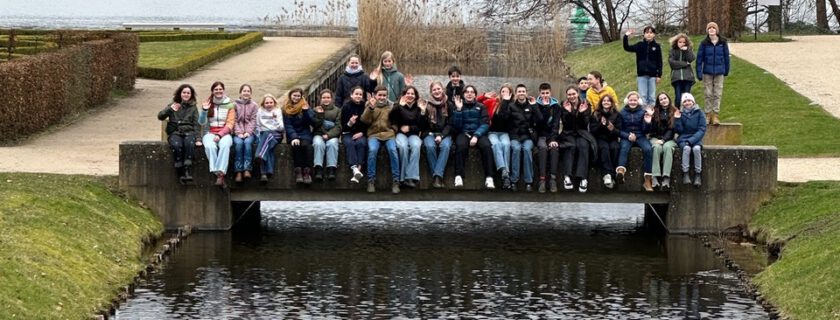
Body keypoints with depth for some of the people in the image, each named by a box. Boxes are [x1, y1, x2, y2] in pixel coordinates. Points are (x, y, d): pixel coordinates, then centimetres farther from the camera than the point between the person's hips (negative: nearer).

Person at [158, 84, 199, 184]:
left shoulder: (193, 108, 18)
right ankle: (180, 173, -32)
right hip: (175, 132, 0)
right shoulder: (172, 105, 17)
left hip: (188, 132, 0)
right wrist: (170, 109, -12)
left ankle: (187, 171, -41)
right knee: (176, 145, -35)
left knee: (189, 143, -37)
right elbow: (160, 116, 6)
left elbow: (196, 124, 10)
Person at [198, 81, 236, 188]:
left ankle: (220, 173, -44)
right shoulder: (208, 104, 12)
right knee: (210, 146, -34)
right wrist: (204, 110, -12)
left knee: (225, 145, -36)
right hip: (210, 133, 1)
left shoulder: (230, 105, 8)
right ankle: (218, 174, -38)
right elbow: (202, 122, 6)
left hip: (224, 133, -1)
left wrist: (220, 135, -13)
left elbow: (230, 124, 2)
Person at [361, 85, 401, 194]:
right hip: (374, 134, -1)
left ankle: (395, 181, -23)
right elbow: (365, 120, -2)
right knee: (372, 150, -31)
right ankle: (371, 180, -22)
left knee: (393, 150, -28)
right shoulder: (369, 105, 12)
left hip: (388, 134, 1)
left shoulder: (391, 106, 15)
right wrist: (370, 108, -16)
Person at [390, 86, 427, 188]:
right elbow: (391, 118, -14)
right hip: (400, 134, -1)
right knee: (403, 146, -36)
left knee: (416, 146, -35)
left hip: (414, 134, 1)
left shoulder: (418, 108, 11)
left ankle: (411, 176, -39)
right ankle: (403, 177, -32)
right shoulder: (399, 107, 7)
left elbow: (422, 127, 6)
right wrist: (400, 106, -21)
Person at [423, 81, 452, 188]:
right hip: (430, 133, 0)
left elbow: (450, 124, 2)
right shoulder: (427, 105, 7)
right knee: (430, 146, -33)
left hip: (444, 134, 0)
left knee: (445, 146, -34)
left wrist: (441, 136, -13)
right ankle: (435, 175, -29)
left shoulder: (448, 105, 7)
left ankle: (438, 175, -40)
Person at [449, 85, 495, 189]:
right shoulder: (458, 106, 11)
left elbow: (485, 124, -2)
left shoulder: (481, 107, 11)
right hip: (463, 133, 0)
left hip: (479, 133, 0)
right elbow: (456, 126, -1)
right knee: (461, 145, -36)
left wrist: (476, 136, -18)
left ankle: (489, 178, -37)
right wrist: (458, 109, -11)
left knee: (486, 146, -33)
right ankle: (458, 176, -43)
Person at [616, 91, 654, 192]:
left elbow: (646, 131, 4)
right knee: (624, 148, -35)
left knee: (648, 149, -31)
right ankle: (620, 171, -64)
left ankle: (648, 180, -31)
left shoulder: (643, 111, 6)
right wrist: (628, 135, -14)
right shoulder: (622, 112, 6)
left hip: (640, 136, 1)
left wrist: (648, 122, -17)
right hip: (626, 137, -1)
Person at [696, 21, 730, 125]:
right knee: (708, 94, 4)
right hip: (707, 72, 0)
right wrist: (699, 73, -5)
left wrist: (726, 71, 12)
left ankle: (716, 115, 2)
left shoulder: (722, 43, 0)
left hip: (719, 72, 0)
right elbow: (699, 58, -1)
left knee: (717, 94, -1)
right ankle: (708, 114, 10)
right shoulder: (704, 43, -2)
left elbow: (726, 57, 9)